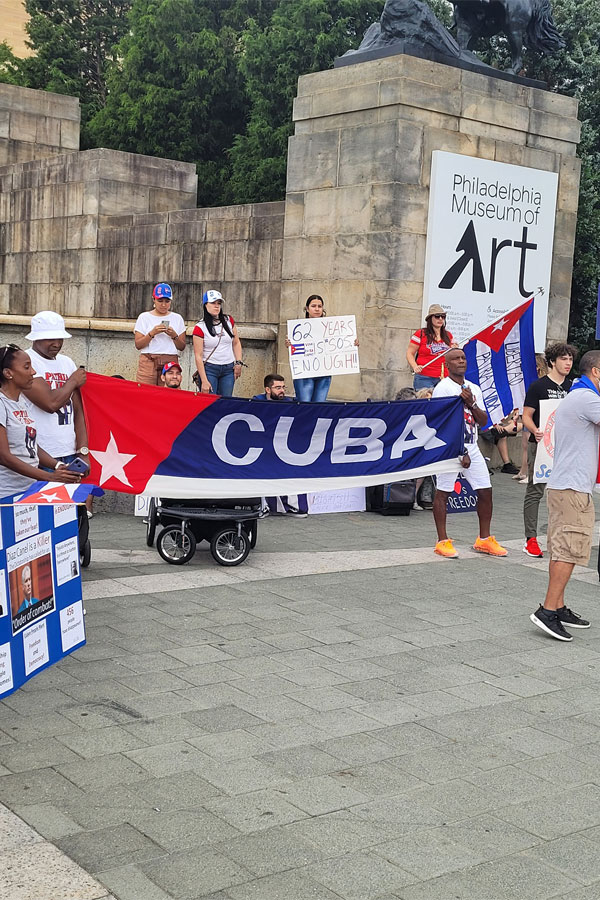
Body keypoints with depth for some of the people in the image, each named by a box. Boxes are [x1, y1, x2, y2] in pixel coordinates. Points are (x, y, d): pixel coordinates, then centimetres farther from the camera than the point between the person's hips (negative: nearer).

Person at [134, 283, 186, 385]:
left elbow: (182, 347, 10)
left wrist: (174, 336, -7)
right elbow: (138, 345, 1)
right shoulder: (144, 317, 8)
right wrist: (152, 333, -11)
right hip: (149, 363, -1)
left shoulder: (177, 318, 13)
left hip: (170, 363, 1)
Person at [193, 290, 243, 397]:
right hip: (209, 369, -4)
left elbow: (236, 343, 16)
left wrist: (239, 363, 3)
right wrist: (204, 381, -14)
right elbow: (198, 356, -9)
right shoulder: (200, 327, -7)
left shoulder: (229, 321, 6)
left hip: (228, 369, 4)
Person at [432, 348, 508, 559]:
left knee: (485, 491, 4)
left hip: (472, 448, 6)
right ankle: (442, 541, 7)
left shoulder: (474, 389, 15)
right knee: (443, 492, -2)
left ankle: (484, 539, 16)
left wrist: (471, 403, -8)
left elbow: (483, 421, 11)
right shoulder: (442, 388, -6)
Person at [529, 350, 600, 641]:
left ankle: (558, 608, 15)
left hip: (559, 486, 10)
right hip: (574, 488, -10)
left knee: (561, 549, 11)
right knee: (570, 551, -10)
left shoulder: (570, 398, 21)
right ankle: (547, 610, -11)